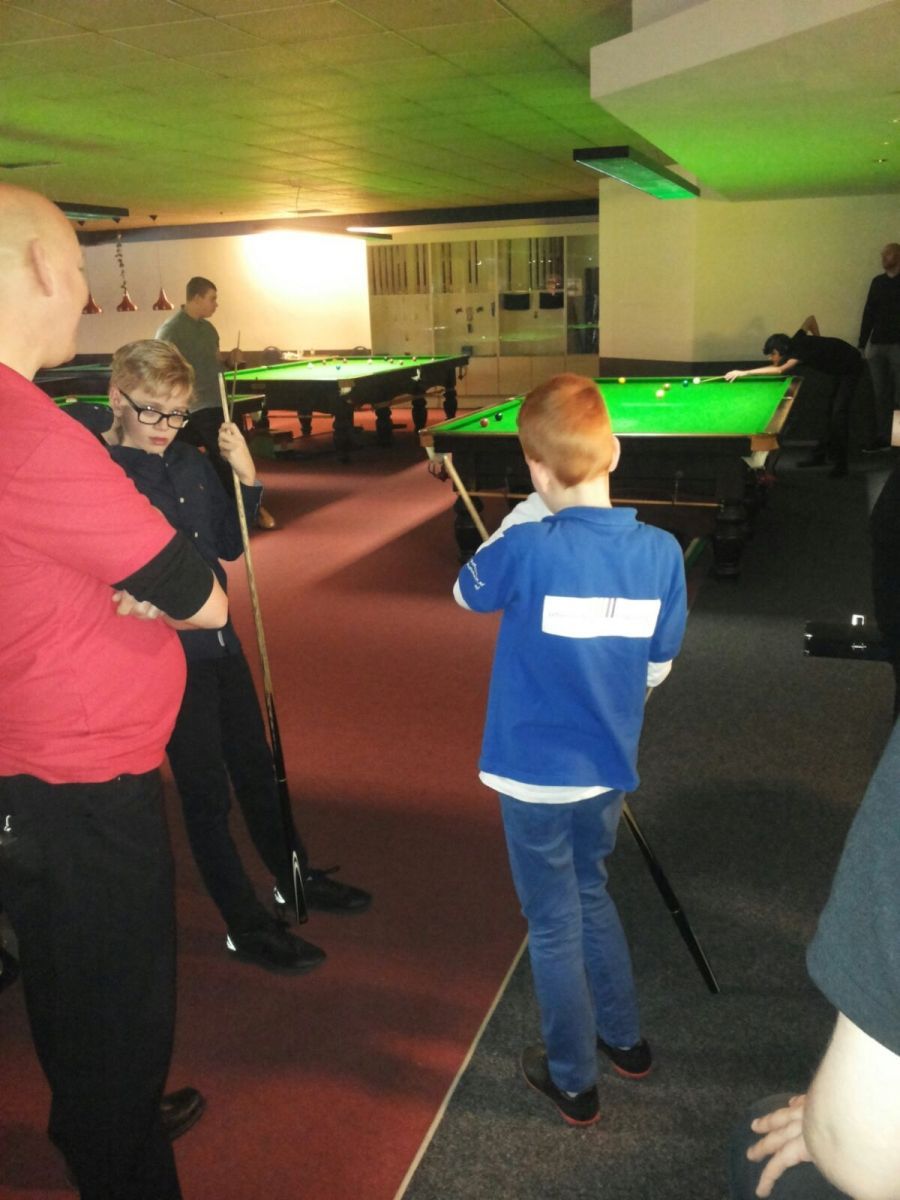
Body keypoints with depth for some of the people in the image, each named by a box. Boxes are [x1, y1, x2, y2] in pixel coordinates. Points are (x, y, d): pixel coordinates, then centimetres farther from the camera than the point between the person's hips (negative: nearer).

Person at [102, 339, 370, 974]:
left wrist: (246, 477, -3)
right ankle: (247, 926, 22)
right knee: (207, 792, 6)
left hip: (220, 640, 7)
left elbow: (229, 545, 9)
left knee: (257, 767, 20)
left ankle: (295, 876, 41)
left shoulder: (194, 463, 4)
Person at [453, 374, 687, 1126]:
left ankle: (574, 1079, 33)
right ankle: (625, 1038, 45)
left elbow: (469, 591, -2)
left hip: (537, 771, -5)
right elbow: (657, 668, 2)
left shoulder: (530, 547, -24)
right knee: (591, 893, 28)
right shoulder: (662, 551, -9)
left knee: (554, 923, 14)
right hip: (610, 767, 5)